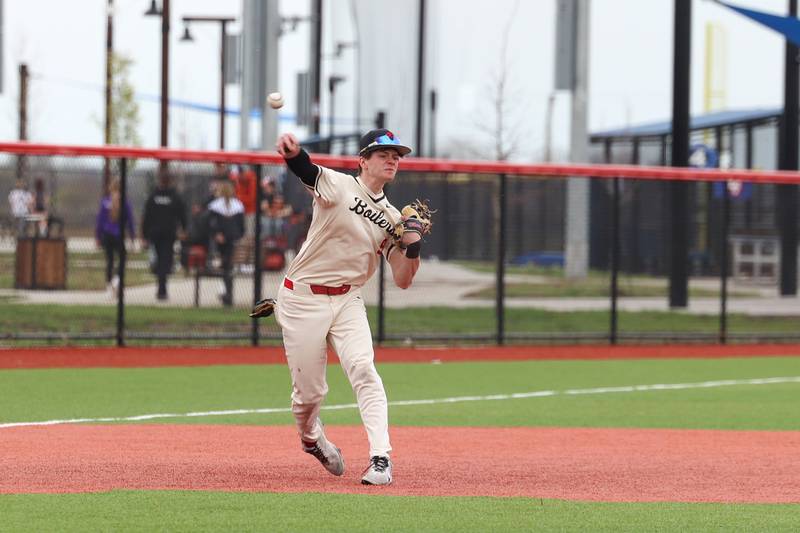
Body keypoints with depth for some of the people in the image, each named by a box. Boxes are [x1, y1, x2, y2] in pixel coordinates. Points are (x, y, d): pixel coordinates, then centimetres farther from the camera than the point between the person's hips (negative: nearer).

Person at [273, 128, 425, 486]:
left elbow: (402, 281, 8)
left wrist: (413, 243, -11)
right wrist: (292, 151, -55)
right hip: (303, 299, -4)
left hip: (348, 302, 4)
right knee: (310, 391, 0)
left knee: (363, 369, -20)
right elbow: (306, 170, -31)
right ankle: (310, 437, 34)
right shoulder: (337, 186, -7)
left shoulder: (392, 219, 8)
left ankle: (380, 459, -23)